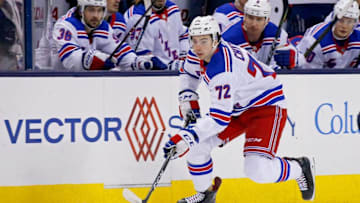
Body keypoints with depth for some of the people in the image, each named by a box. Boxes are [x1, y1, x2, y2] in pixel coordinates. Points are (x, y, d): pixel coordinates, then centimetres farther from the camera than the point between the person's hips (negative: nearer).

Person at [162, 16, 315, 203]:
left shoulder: (222, 71, -34)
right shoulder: (198, 54, -6)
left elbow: (219, 118, -36)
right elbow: (188, 73, 19)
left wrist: (188, 136, -40)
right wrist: (187, 99, 4)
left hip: (266, 106, -9)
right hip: (237, 107, 9)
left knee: (257, 170, -22)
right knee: (195, 146, -2)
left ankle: (300, 168, 7)